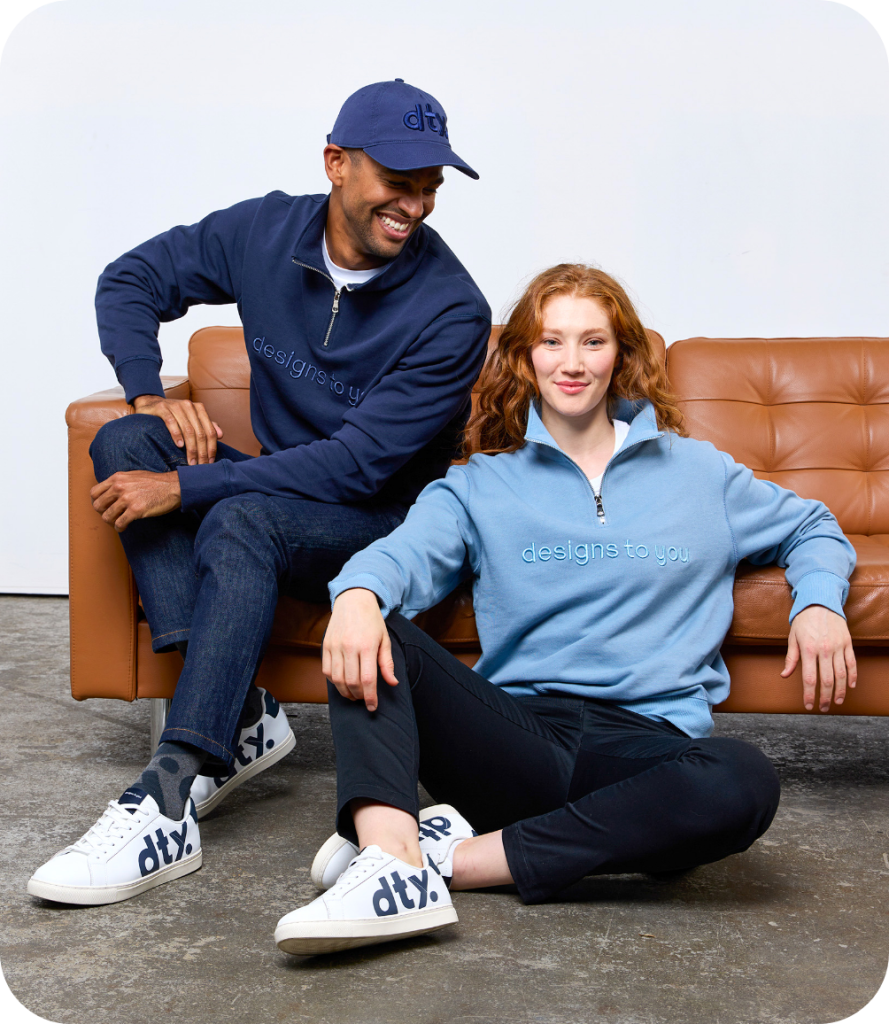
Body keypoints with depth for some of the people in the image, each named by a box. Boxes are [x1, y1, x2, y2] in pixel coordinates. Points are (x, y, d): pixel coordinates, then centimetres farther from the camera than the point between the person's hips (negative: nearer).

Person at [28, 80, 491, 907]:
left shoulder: (451, 312, -19)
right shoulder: (264, 233, -4)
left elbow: (359, 463, -24)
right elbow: (131, 281, 8)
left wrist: (185, 488, -26)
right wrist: (150, 395, -11)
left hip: (383, 525, -6)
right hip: (279, 489, 6)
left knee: (239, 522, -35)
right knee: (125, 444, -18)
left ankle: (167, 806, -37)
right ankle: (240, 718, -24)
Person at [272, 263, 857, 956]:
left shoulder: (697, 472, 19)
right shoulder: (482, 484, 16)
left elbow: (813, 528, 30)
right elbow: (410, 550, -3)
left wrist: (819, 602, 6)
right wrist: (360, 591, -28)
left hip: (646, 741, 0)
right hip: (516, 734, 0)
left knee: (743, 782, -35)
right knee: (372, 638, -22)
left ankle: (462, 858, -28)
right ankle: (394, 858, -43)